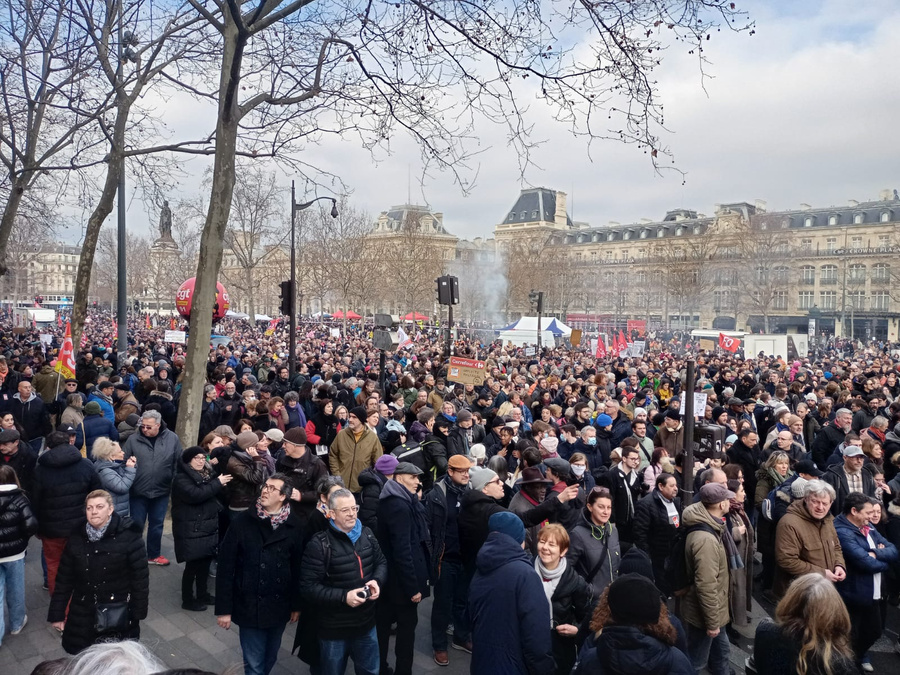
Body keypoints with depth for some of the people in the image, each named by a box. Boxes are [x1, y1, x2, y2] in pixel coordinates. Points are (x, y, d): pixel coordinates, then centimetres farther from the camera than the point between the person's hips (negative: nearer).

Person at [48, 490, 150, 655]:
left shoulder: (128, 536, -13)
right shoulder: (76, 538, -1)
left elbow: (140, 576, -9)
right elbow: (64, 578, 5)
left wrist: (138, 611, -6)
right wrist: (57, 614, 5)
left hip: (118, 612, -3)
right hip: (83, 612, 3)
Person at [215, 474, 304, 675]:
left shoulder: (294, 526, -6)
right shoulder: (242, 523, -10)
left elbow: (298, 568, 0)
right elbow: (225, 567, -8)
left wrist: (297, 605, 3)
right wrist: (223, 608, -9)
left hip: (279, 607, 2)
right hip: (249, 606, -2)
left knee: (270, 659, 19)